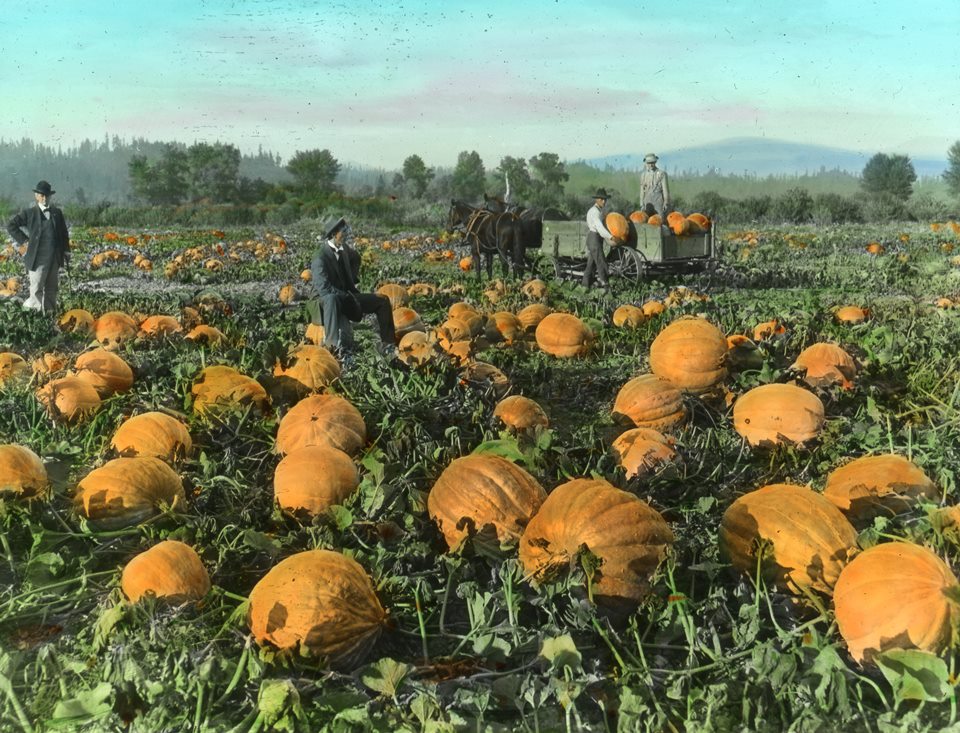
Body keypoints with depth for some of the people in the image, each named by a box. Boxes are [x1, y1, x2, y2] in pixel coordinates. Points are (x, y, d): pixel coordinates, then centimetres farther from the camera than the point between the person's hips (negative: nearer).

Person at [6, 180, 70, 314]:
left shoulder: (57, 212, 11)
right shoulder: (29, 213, 0)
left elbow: (64, 233, 16)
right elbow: (11, 225, 1)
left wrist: (66, 252, 12)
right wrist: (23, 240, -4)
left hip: (55, 258, 4)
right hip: (38, 258, -4)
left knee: (52, 288, 10)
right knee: (36, 288, -6)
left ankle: (50, 312, 18)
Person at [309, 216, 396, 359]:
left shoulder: (344, 249, 3)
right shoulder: (320, 257, -22)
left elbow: (355, 257, 30)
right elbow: (324, 287, -31)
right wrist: (350, 298, -26)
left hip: (346, 296, 8)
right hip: (326, 298, -8)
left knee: (383, 300, 1)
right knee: (332, 299, -44)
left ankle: (387, 345, 2)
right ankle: (333, 346, -50)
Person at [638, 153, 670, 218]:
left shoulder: (662, 173, -1)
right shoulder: (643, 174, 10)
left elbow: (665, 189, -2)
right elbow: (642, 190, 12)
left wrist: (666, 202, -6)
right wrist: (642, 203, 9)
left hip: (659, 201, -3)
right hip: (648, 202, 3)